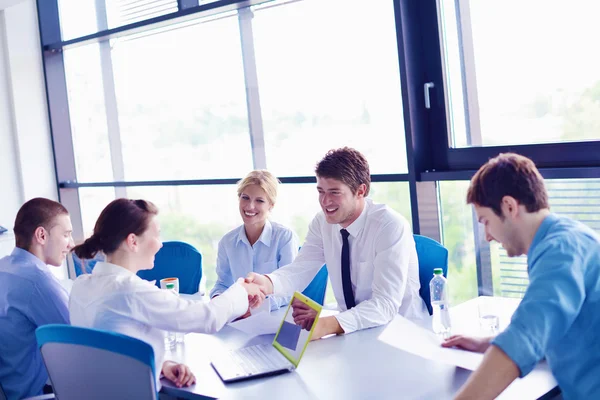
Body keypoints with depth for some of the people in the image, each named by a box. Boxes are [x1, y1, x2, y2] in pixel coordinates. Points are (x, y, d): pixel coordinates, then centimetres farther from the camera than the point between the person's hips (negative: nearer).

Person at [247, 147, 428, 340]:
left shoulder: (391, 226, -21)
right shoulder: (322, 222, -3)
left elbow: (385, 304, -28)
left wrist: (327, 325, -42)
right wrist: (267, 283, -30)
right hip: (353, 329, 5)